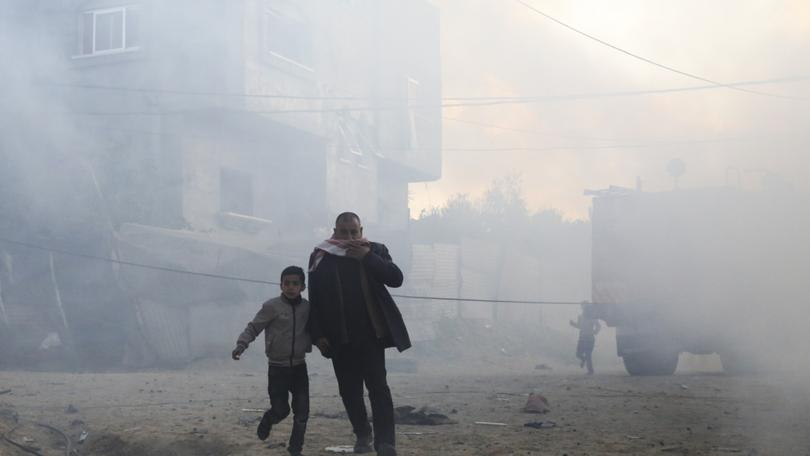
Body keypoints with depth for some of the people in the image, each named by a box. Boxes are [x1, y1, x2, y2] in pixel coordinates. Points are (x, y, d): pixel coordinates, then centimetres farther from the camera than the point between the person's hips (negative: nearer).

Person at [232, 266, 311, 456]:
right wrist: (242, 343, -24)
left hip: (299, 366, 4)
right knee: (281, 410, -2)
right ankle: (267, 421, 33)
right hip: (277, 367, -3)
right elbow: (253, 328, -10)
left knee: (302, 411, -2)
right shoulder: (272, 307, -12)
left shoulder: (306, 307, 0)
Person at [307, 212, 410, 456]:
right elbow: (315, 300, 2)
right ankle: (362, 435, 26)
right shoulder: (321, 257, 1)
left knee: (378, 387, -9)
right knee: (349, 390, 8)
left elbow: (396, 278, -9)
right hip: (339, 338, 1)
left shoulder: (375, 250, 2)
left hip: (370, 334, -1)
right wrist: (318, 334, -4)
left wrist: (367, 257, -16)